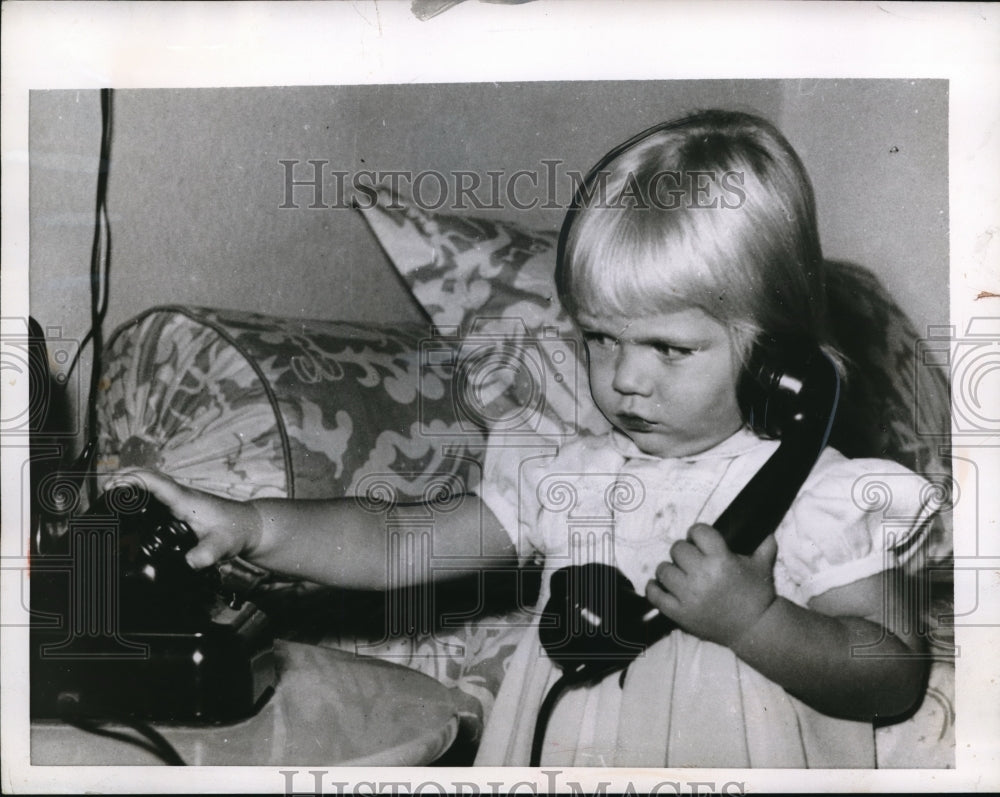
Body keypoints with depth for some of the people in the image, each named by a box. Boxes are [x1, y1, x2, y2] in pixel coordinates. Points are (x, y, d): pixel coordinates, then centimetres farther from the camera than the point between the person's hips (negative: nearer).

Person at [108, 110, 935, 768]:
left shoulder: (816, 494, -7)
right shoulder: (571, 475, 4)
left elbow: (896, 678, -7)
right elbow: (404, 544, 4)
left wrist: (751, 619, -21)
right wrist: (253, 525, -7)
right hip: (558, 753, 2)